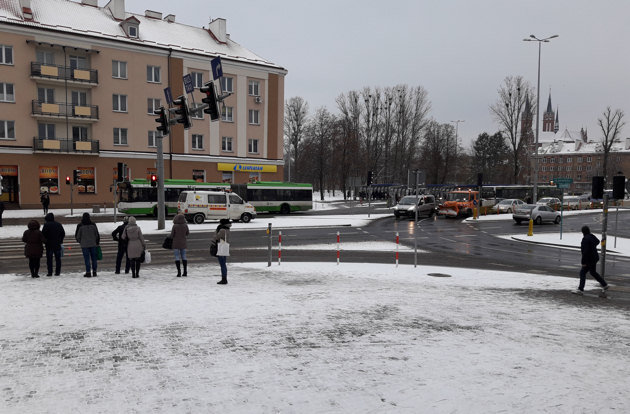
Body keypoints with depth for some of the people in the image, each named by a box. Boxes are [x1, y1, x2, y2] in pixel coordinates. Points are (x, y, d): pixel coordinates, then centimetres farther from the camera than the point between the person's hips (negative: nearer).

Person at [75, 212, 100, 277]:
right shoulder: (93, 224, 0)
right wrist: (97, 242, 16)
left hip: (84, 245, -2)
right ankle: (94, 272, 10)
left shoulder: (80, 225, -6)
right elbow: (97, 235, 5)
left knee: (86, 259, 0)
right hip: (93, 244, 2)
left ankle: (88, 272, -3)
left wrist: (80, 241, 18)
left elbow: (77, 236, 0)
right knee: (93, 258, 8)